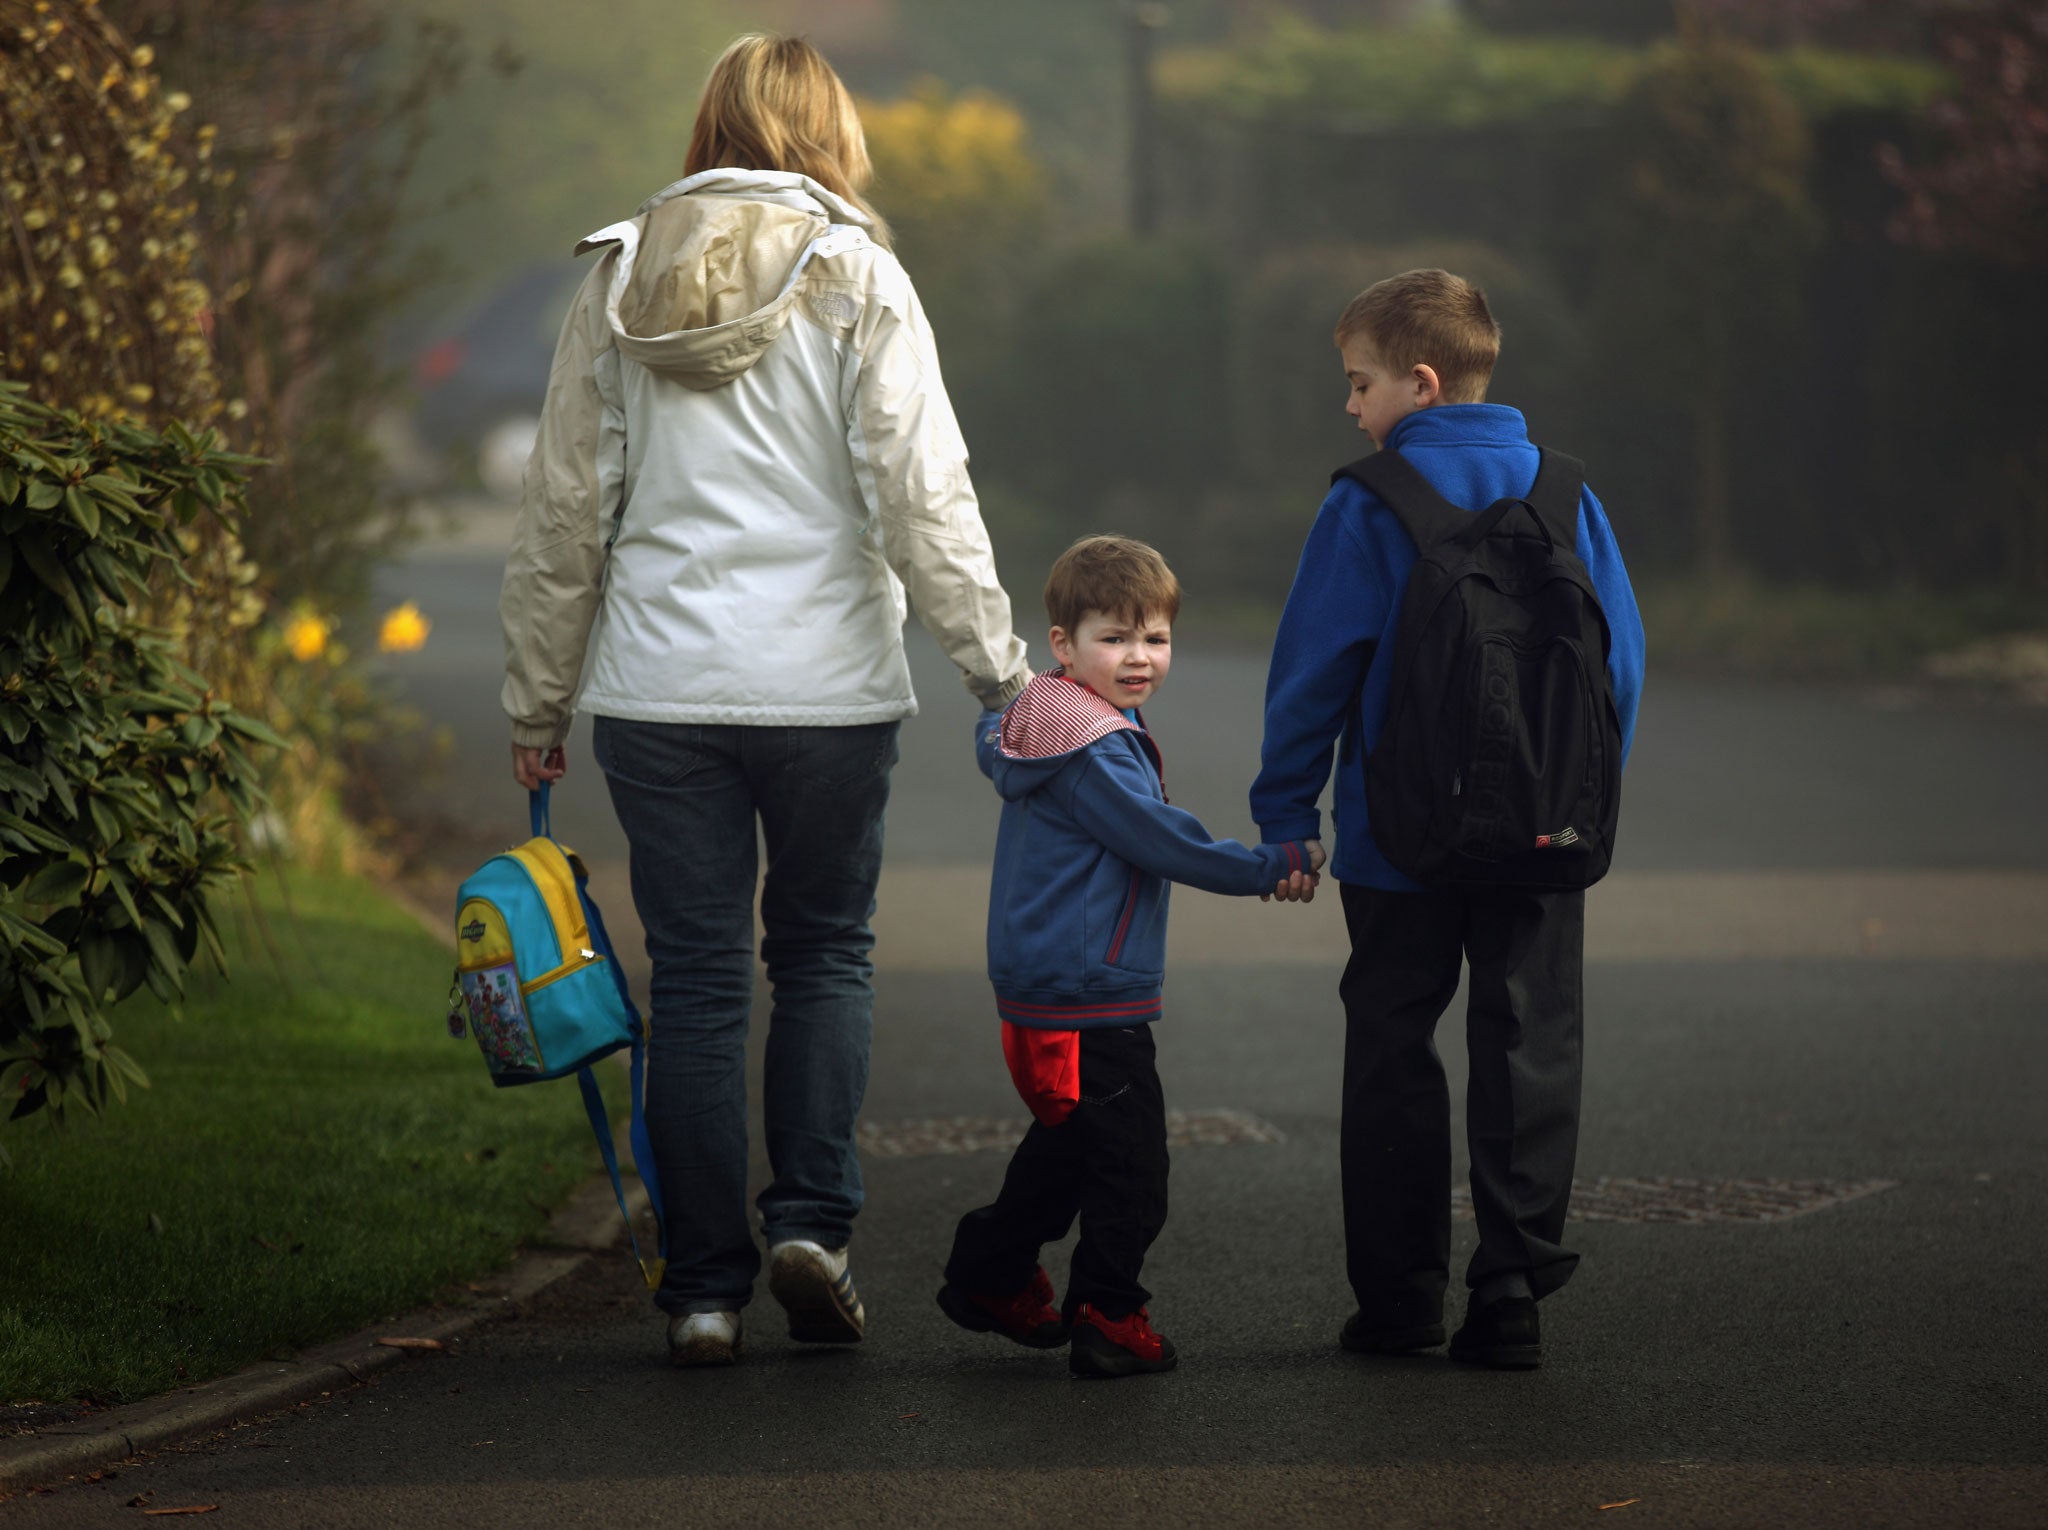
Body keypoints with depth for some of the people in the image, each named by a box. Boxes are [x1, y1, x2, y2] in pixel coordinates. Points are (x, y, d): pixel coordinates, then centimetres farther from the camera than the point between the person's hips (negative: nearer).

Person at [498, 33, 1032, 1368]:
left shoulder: (622, 279, 6)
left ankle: (706, 1286, 6)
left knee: (697, 979, 6)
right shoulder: (855, 279, -3)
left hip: (660, 691, 2)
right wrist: (996, 660, -4)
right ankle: (811, 1219, 0)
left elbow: (564, 507, 9)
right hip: (825, 682, -2)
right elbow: (919, 489, -9)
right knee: (824, 949, 15)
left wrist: (538, 701, 15)